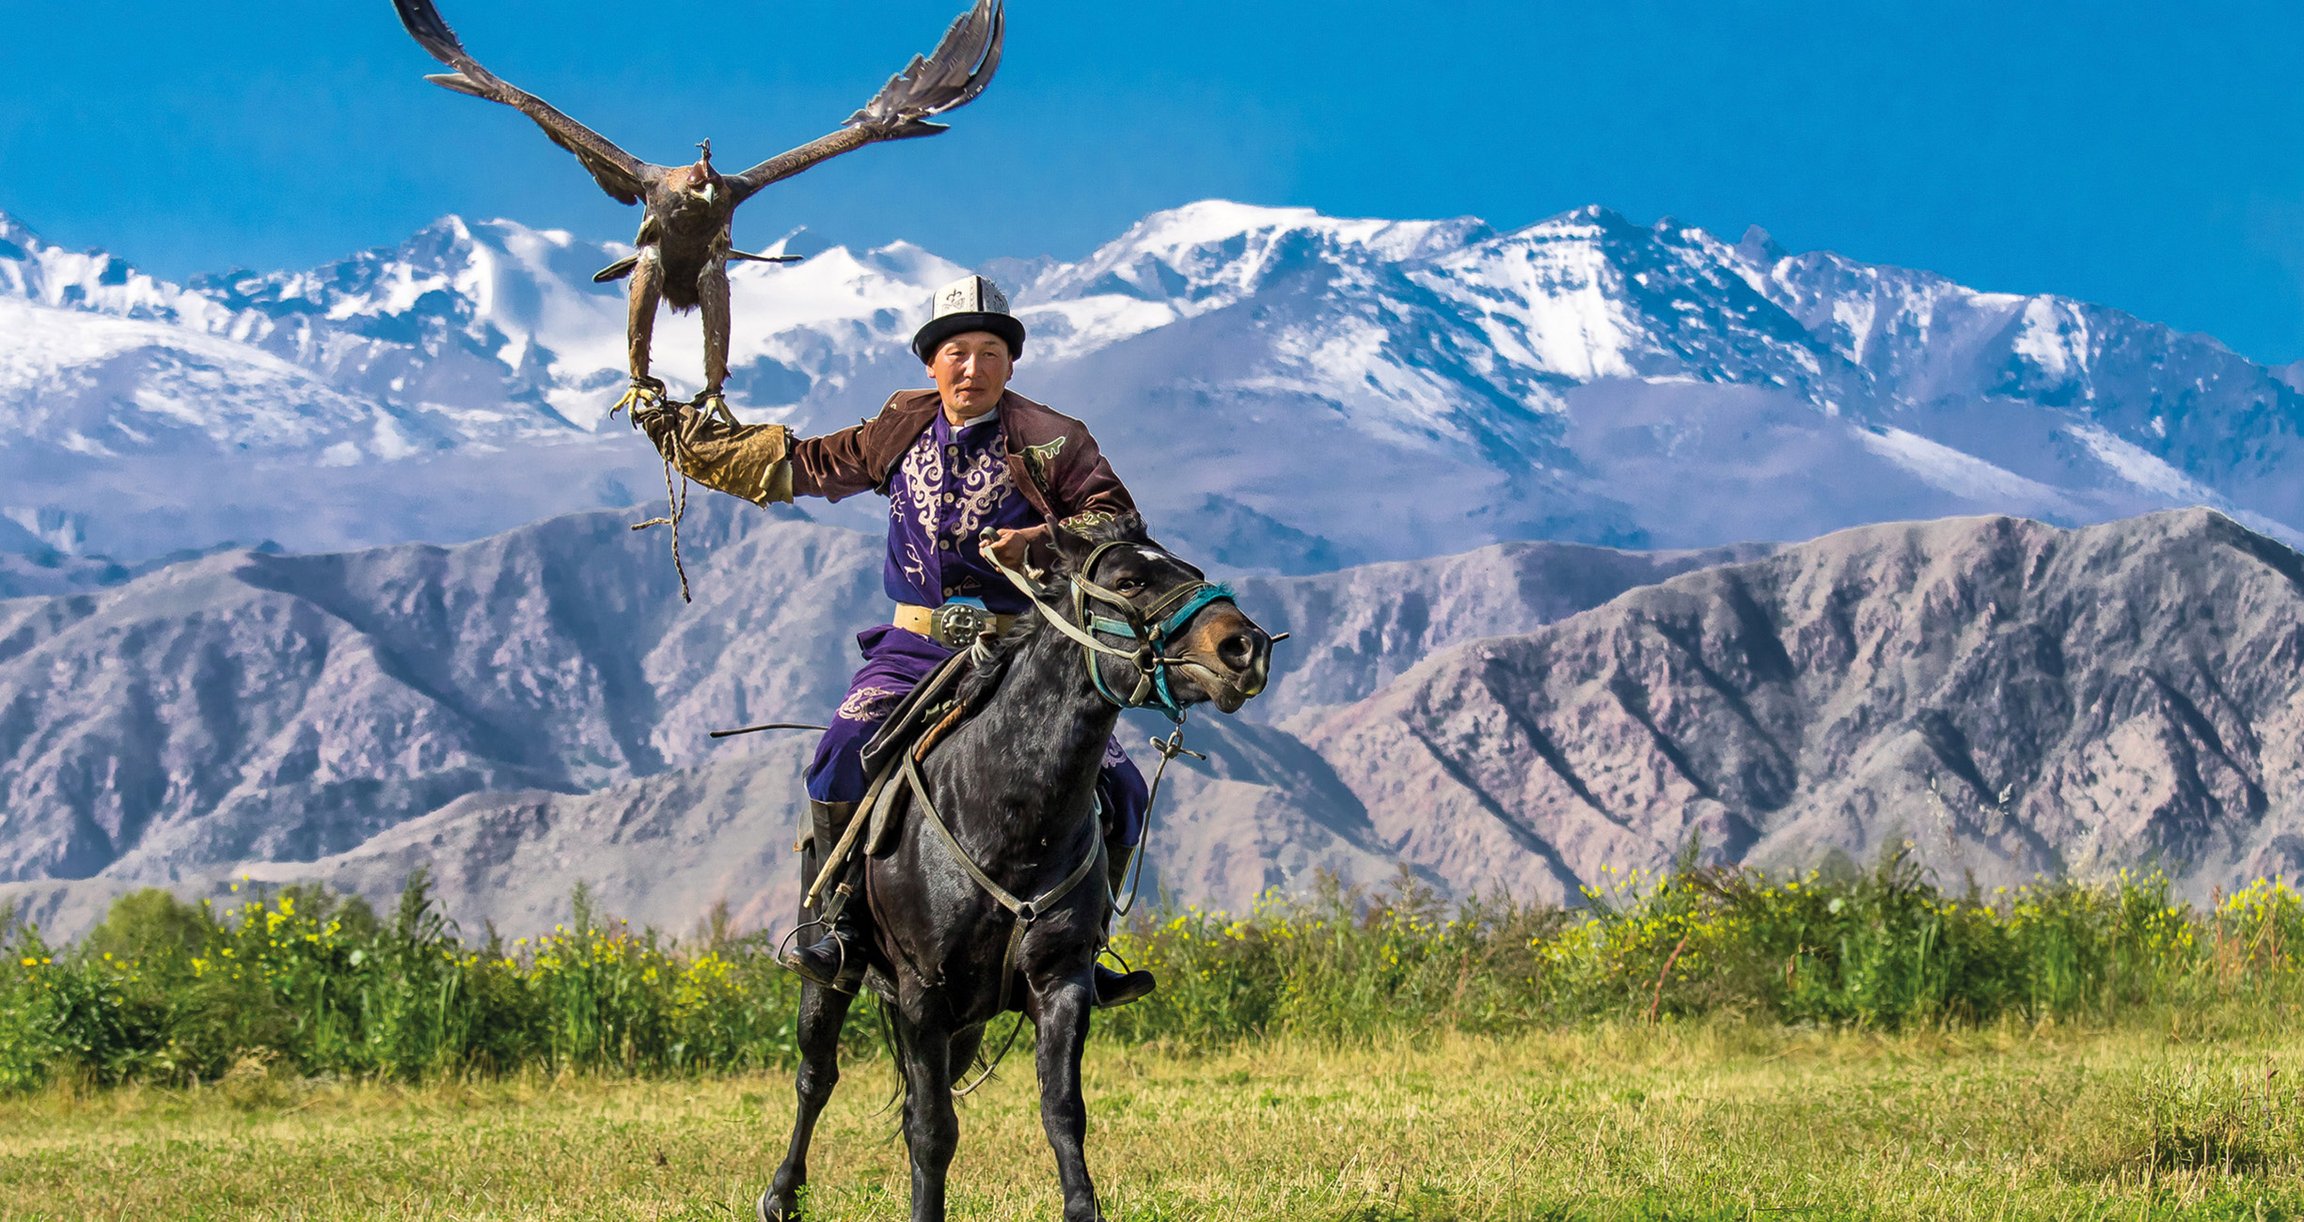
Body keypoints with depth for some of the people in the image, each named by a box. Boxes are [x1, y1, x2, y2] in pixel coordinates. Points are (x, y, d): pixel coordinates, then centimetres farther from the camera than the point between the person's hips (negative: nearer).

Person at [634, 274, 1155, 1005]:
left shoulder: (1052, 443, -1)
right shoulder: (902, 433, 9)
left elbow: (1119, 527, -6)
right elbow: (797, 465, 20)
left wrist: (1041, 544, -24)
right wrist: (679, 433, 22)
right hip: (918, 645, 1)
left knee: (1116, 791, -12)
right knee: (842, 760, -24)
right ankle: (845, 925, -11)